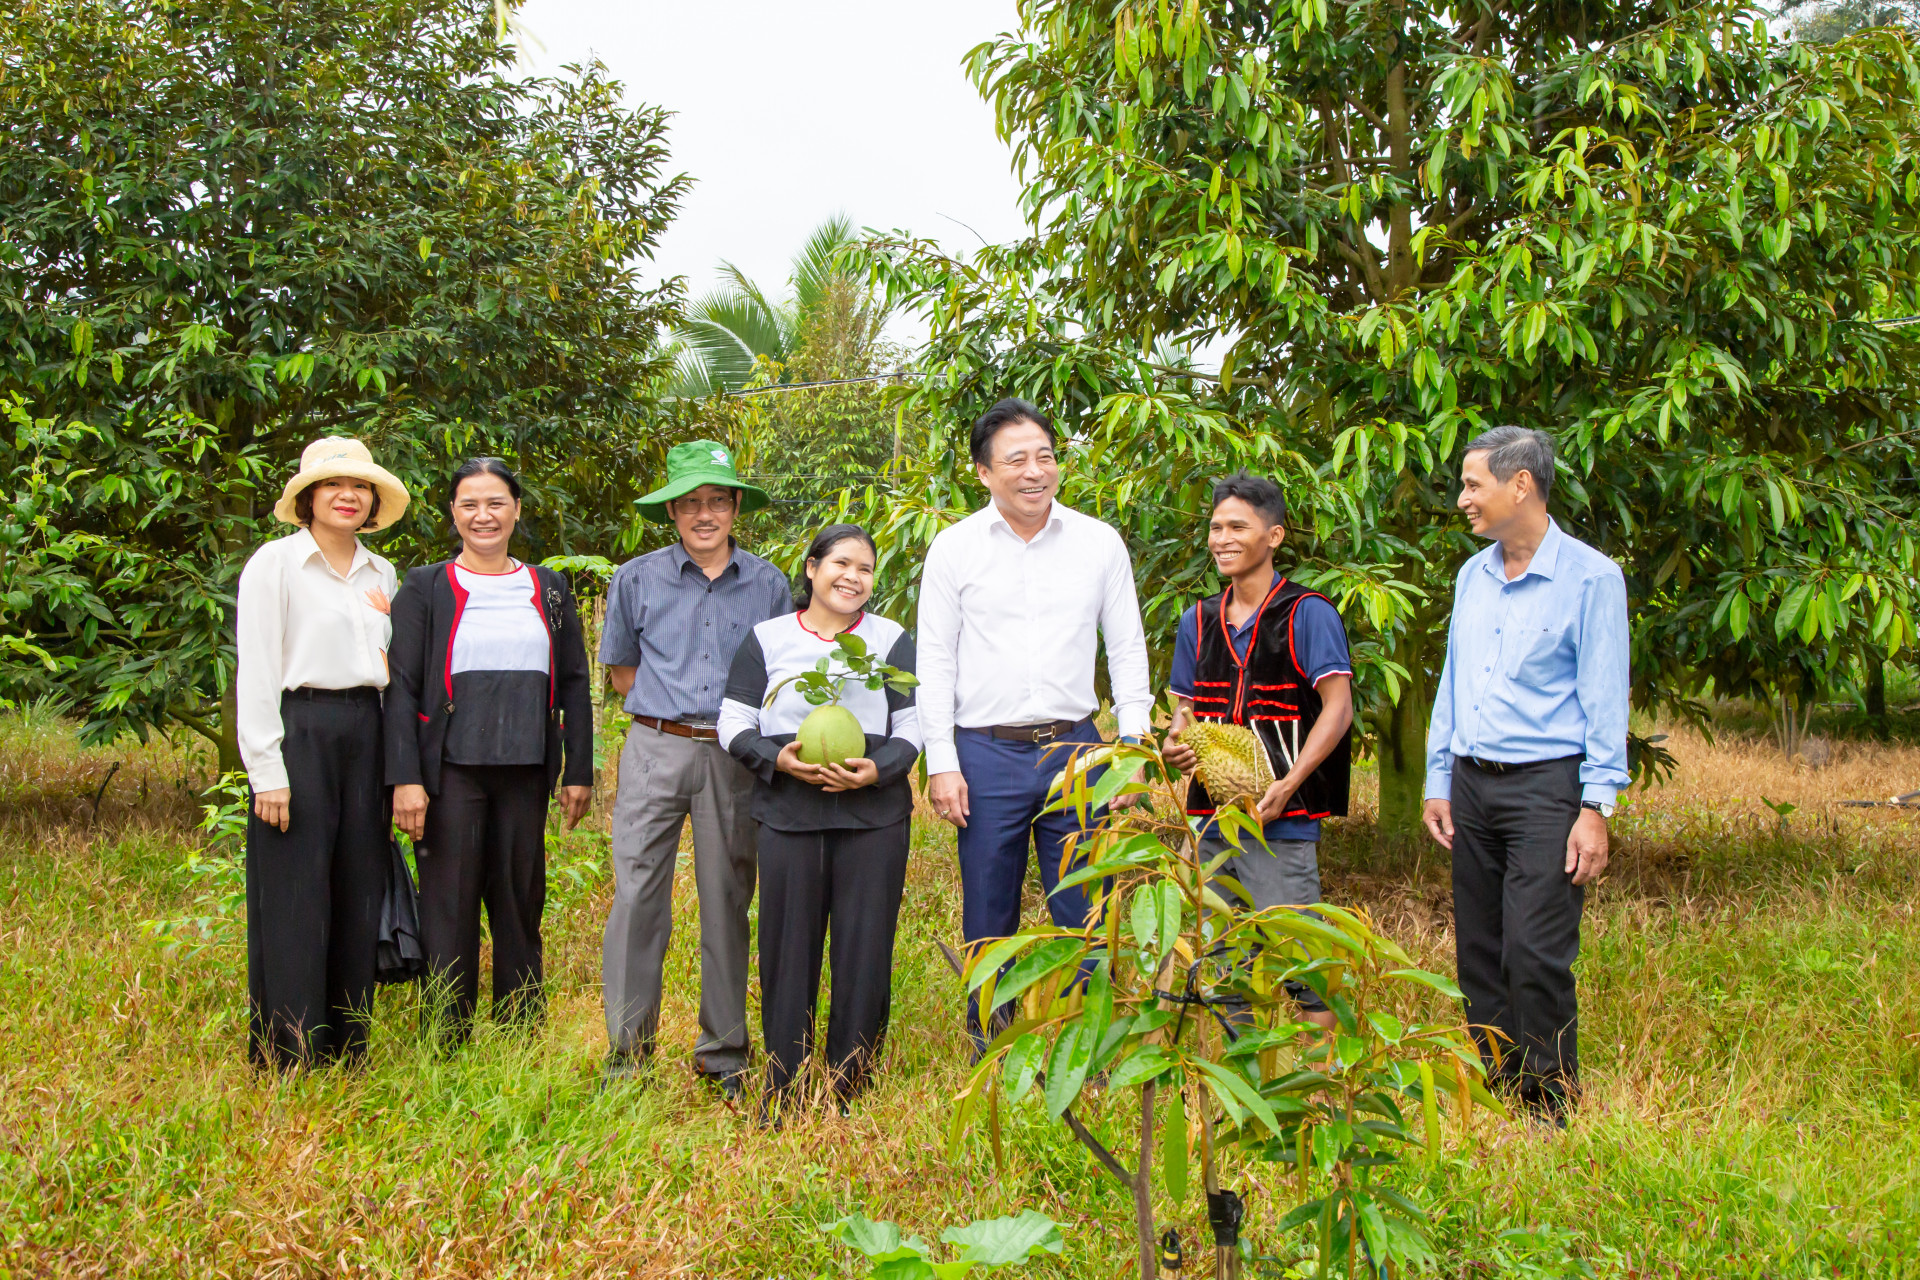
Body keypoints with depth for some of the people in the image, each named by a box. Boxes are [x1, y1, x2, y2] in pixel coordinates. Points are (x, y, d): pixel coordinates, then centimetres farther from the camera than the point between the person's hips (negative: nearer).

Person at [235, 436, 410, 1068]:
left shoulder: (380, 573, 15)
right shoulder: (275, 563, -3)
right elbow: (255, 672, -8)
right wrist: (267, 771, -13)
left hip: (363, 733, 6)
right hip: (298, 731, -6)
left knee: (358, 891, 7)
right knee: (295, 898, -5)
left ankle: (347, 1048, 16)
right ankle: (287, 1055, 3)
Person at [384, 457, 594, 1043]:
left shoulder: (549, 590, 12)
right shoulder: (426, 588, 4)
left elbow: (574, 685, 13)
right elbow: (401, 688, -2)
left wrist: (579, 772, 6)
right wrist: (405, 778, -11)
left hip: (525, 774, 2)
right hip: (452, 769, -2)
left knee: (520, 906, 7)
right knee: (450, 908, 0)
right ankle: (446, 1048, 7)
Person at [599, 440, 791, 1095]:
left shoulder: (769, 585, 7)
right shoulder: (636, 580, 6)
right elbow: (623, 671, 16)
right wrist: (671, 709, 7)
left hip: (736, 757, 1)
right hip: (655, 750, 0)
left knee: (728, 901, 5)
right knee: (637, 894, -5)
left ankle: (724, 1053, 15)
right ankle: (627, 1046, 5)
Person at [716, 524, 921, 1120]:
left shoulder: (892, 639, 12)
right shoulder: (767, 638, 11)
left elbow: (913, 726, 8)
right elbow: (734, 724, 8)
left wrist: (879, 769, -12)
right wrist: (778, 759, -11)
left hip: (873, 814, 0)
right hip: (788, 813, 0)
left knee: (864, 951, 0)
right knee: (788, 948, 0)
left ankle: (849, 1094, 11)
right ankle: (781, 1098, 11)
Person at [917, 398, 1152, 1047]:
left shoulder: (1100, 543, 4)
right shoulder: (954, 548, 1)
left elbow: (1127, 650, 8)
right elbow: (935, 661, 3)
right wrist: (941, 763, -3)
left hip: (1074, 748, 1)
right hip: (986, 752, -1)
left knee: (1083, 908, 4)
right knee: (989, 914, 7)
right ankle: (989, 1045, 22)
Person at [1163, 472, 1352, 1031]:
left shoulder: (1307, 613, -5)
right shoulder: (1198, 621, 13)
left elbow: (1337, 708, -10)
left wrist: (1288, 784, -20)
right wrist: (1174, 743, 0)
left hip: (1282, 818, -6)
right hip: (1213, 814, 6)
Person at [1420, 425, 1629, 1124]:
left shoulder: (1590, 577, -7)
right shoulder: (1472, 575, 13)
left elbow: (1604, 702, -7)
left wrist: (1596, 808, -12)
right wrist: (1438, 782, 14)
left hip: (1546, 786, -6)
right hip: (1472, 784, 6)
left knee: (1535, 955, -10)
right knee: (1478, 952, 8)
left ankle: (1548, 1107, 1)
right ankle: (1491, 1087, 19)